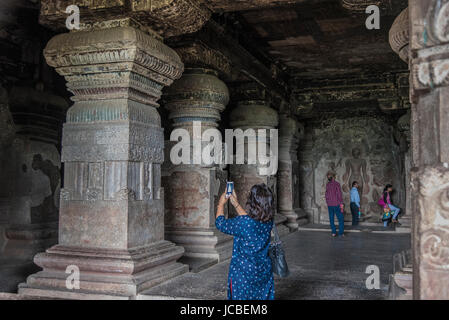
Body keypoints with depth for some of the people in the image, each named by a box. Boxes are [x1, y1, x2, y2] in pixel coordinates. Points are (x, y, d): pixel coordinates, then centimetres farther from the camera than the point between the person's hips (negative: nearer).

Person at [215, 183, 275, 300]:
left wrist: (221, 204, 10)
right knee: (263, 297, 17)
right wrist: (236, 204, 21)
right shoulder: (268, 222, -7)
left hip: (243, 274, -5)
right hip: (264, 272, 5)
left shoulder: (242, 223, -24)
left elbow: (220, 223, -5)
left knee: (241, 297, 10)